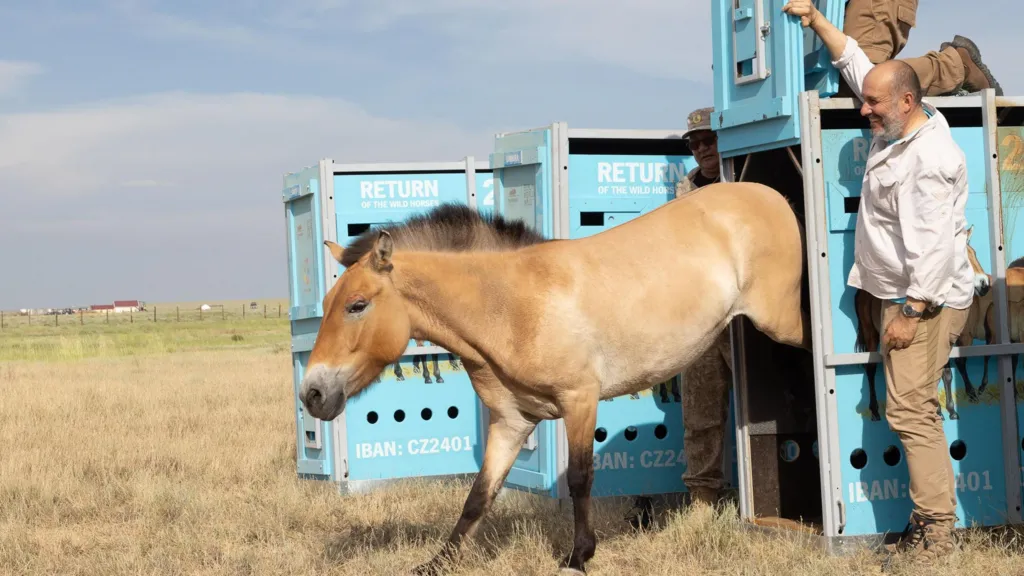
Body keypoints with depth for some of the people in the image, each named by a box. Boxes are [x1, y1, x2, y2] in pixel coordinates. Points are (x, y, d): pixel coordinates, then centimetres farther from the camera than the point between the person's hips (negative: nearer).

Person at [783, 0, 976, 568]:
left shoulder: (929, 158, -19)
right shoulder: (893, 129, 10)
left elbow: (932, 244, -24)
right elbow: (854, 61, 24)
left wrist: (911, 311, -24)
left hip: (925, 300, -10)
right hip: (897, 295, 10)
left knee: (910, 410, -13)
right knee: (912, 410, 8)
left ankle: (935, 528, -10)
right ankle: (930, 520, 10)